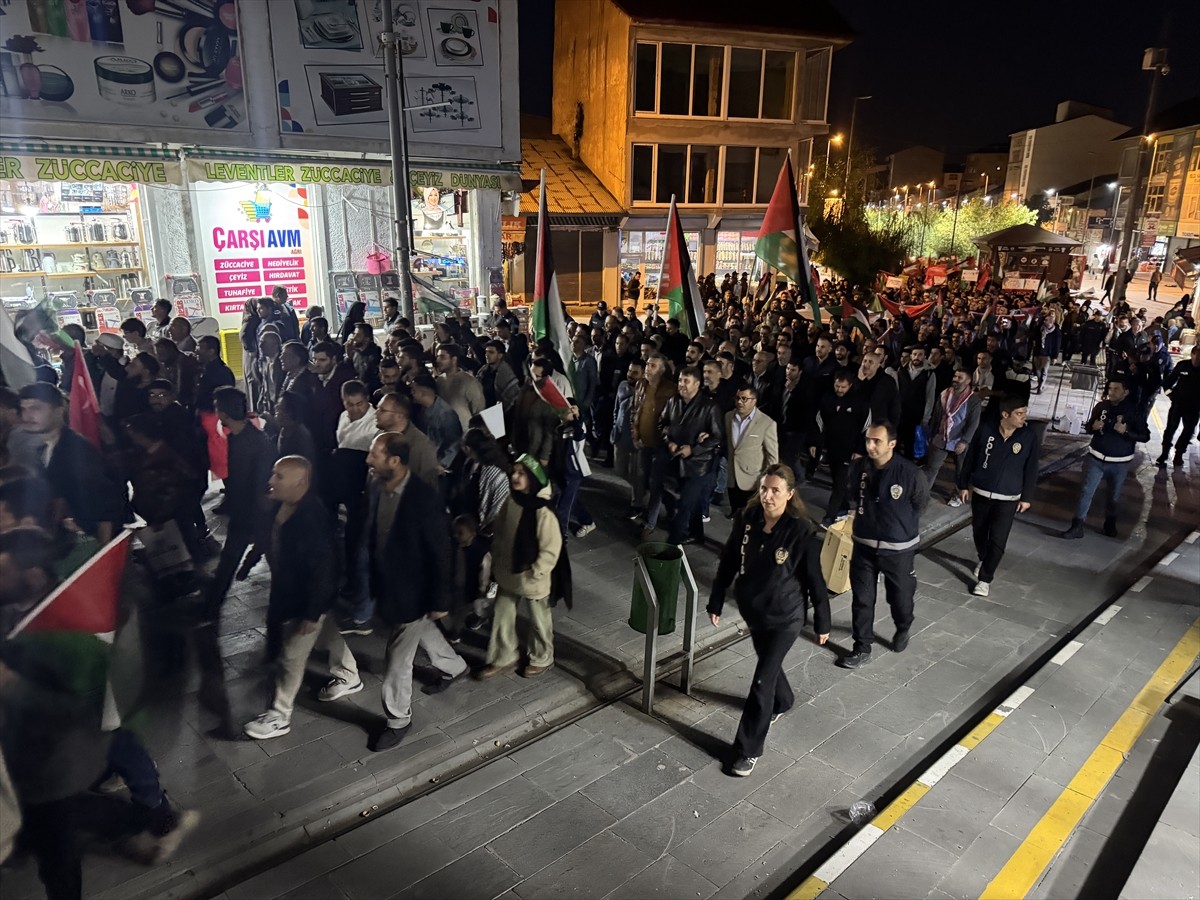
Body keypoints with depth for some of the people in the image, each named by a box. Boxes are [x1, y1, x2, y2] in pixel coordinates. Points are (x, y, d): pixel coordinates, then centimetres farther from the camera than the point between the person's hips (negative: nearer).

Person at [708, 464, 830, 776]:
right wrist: (716, 601, 5)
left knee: (762, 681, -1)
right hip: (752, 610, 5)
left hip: (785, 617, -5)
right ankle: (782, 702, 59)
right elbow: (728, 562, -1)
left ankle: (748, 750, 16)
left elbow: (815, 580, -13)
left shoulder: (802, 532, -24)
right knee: (768, 663, 28)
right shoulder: (746, 519, -12)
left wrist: (822, 622, -5)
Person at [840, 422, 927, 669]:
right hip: (864, 545, 2)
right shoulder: (858, 468, -11)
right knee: (861, 600, 7)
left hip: (898, 548, -2)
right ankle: (862, 649, 22)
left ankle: (903, 630, 49)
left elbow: (920, 502, -1)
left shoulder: (910, 473, -22)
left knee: (900, 597, 18)